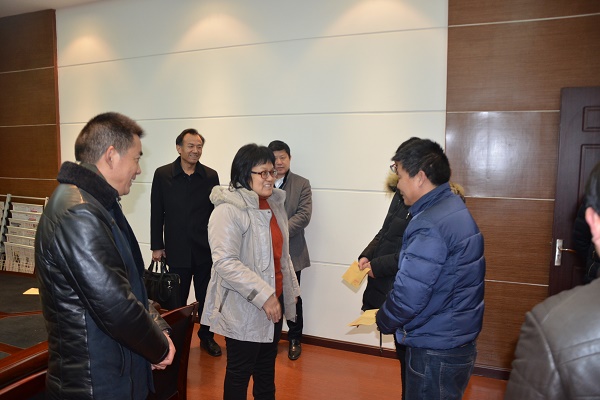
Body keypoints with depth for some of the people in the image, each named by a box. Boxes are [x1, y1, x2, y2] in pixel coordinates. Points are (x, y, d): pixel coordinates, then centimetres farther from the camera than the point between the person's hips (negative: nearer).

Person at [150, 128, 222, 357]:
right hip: (176, 250, -1)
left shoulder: (211, 176, 0)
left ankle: (207, 337, 32)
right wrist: (156, 246, 0)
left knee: (206, 298, 13)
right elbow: (156, 213, 0)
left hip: (205, 250, 1)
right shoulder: (162, 175, -2)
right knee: (177, 299, 12)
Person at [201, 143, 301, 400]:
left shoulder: (274, 203, 8)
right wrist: (263, 295, -26)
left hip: (274, 301, 8)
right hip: (244, 308, -7)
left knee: (267, 368, 22)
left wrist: (291, 288, 17)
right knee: (240, 371, 10)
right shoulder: (229, 209, -19)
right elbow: (225, 262, -26)